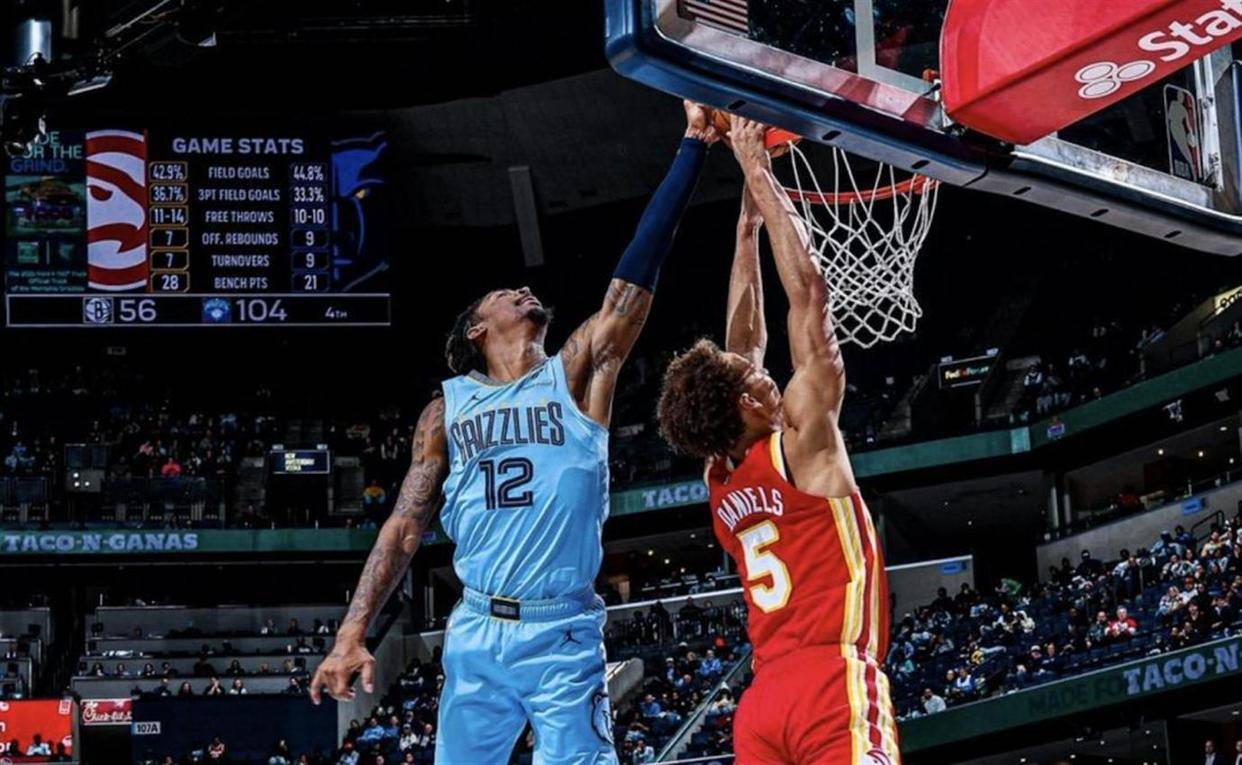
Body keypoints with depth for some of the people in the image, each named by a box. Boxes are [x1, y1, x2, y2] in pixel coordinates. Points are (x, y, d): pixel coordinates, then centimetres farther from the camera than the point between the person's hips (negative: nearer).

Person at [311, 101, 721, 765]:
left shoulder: (578, 375, 6)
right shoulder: (448, 410, 10)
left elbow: (633, 281, -2)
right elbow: (405, 526, 8)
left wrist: (693, 146, -7)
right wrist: (351, 634, -2)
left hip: (564, 635, -2)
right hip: (476, 633, 2)